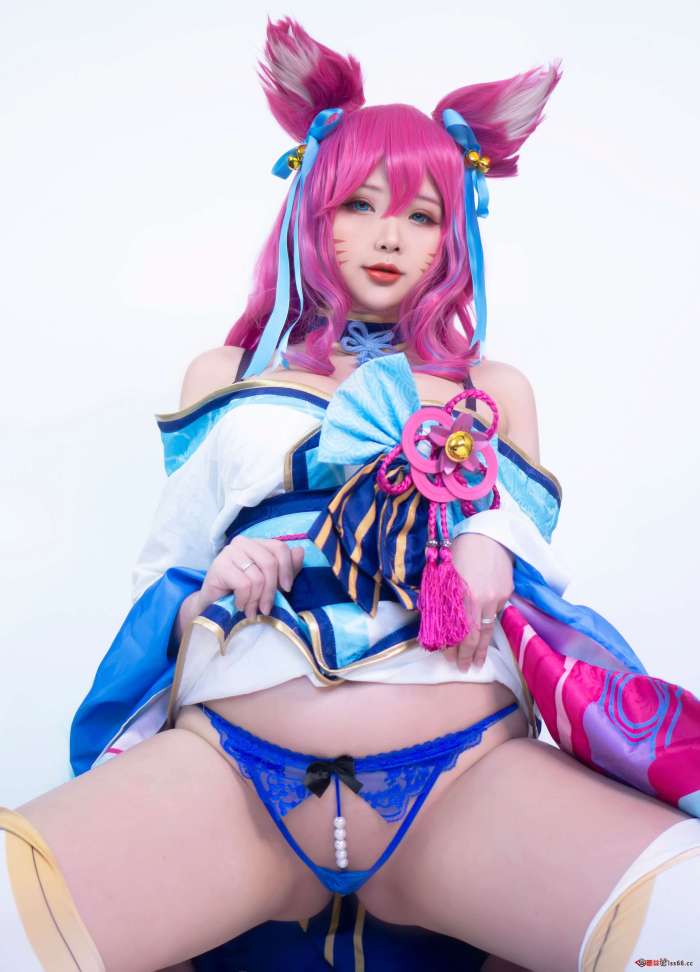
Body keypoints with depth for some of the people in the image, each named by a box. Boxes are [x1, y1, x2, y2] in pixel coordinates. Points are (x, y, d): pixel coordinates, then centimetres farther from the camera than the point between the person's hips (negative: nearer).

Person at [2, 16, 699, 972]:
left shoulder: (495, 388, 21)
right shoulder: (223, 376, 20)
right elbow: (161, 576, 19)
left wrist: (494, 560, -1)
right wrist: (208, 597, -4)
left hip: (470, 776, 1)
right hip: (225, 771, 0)